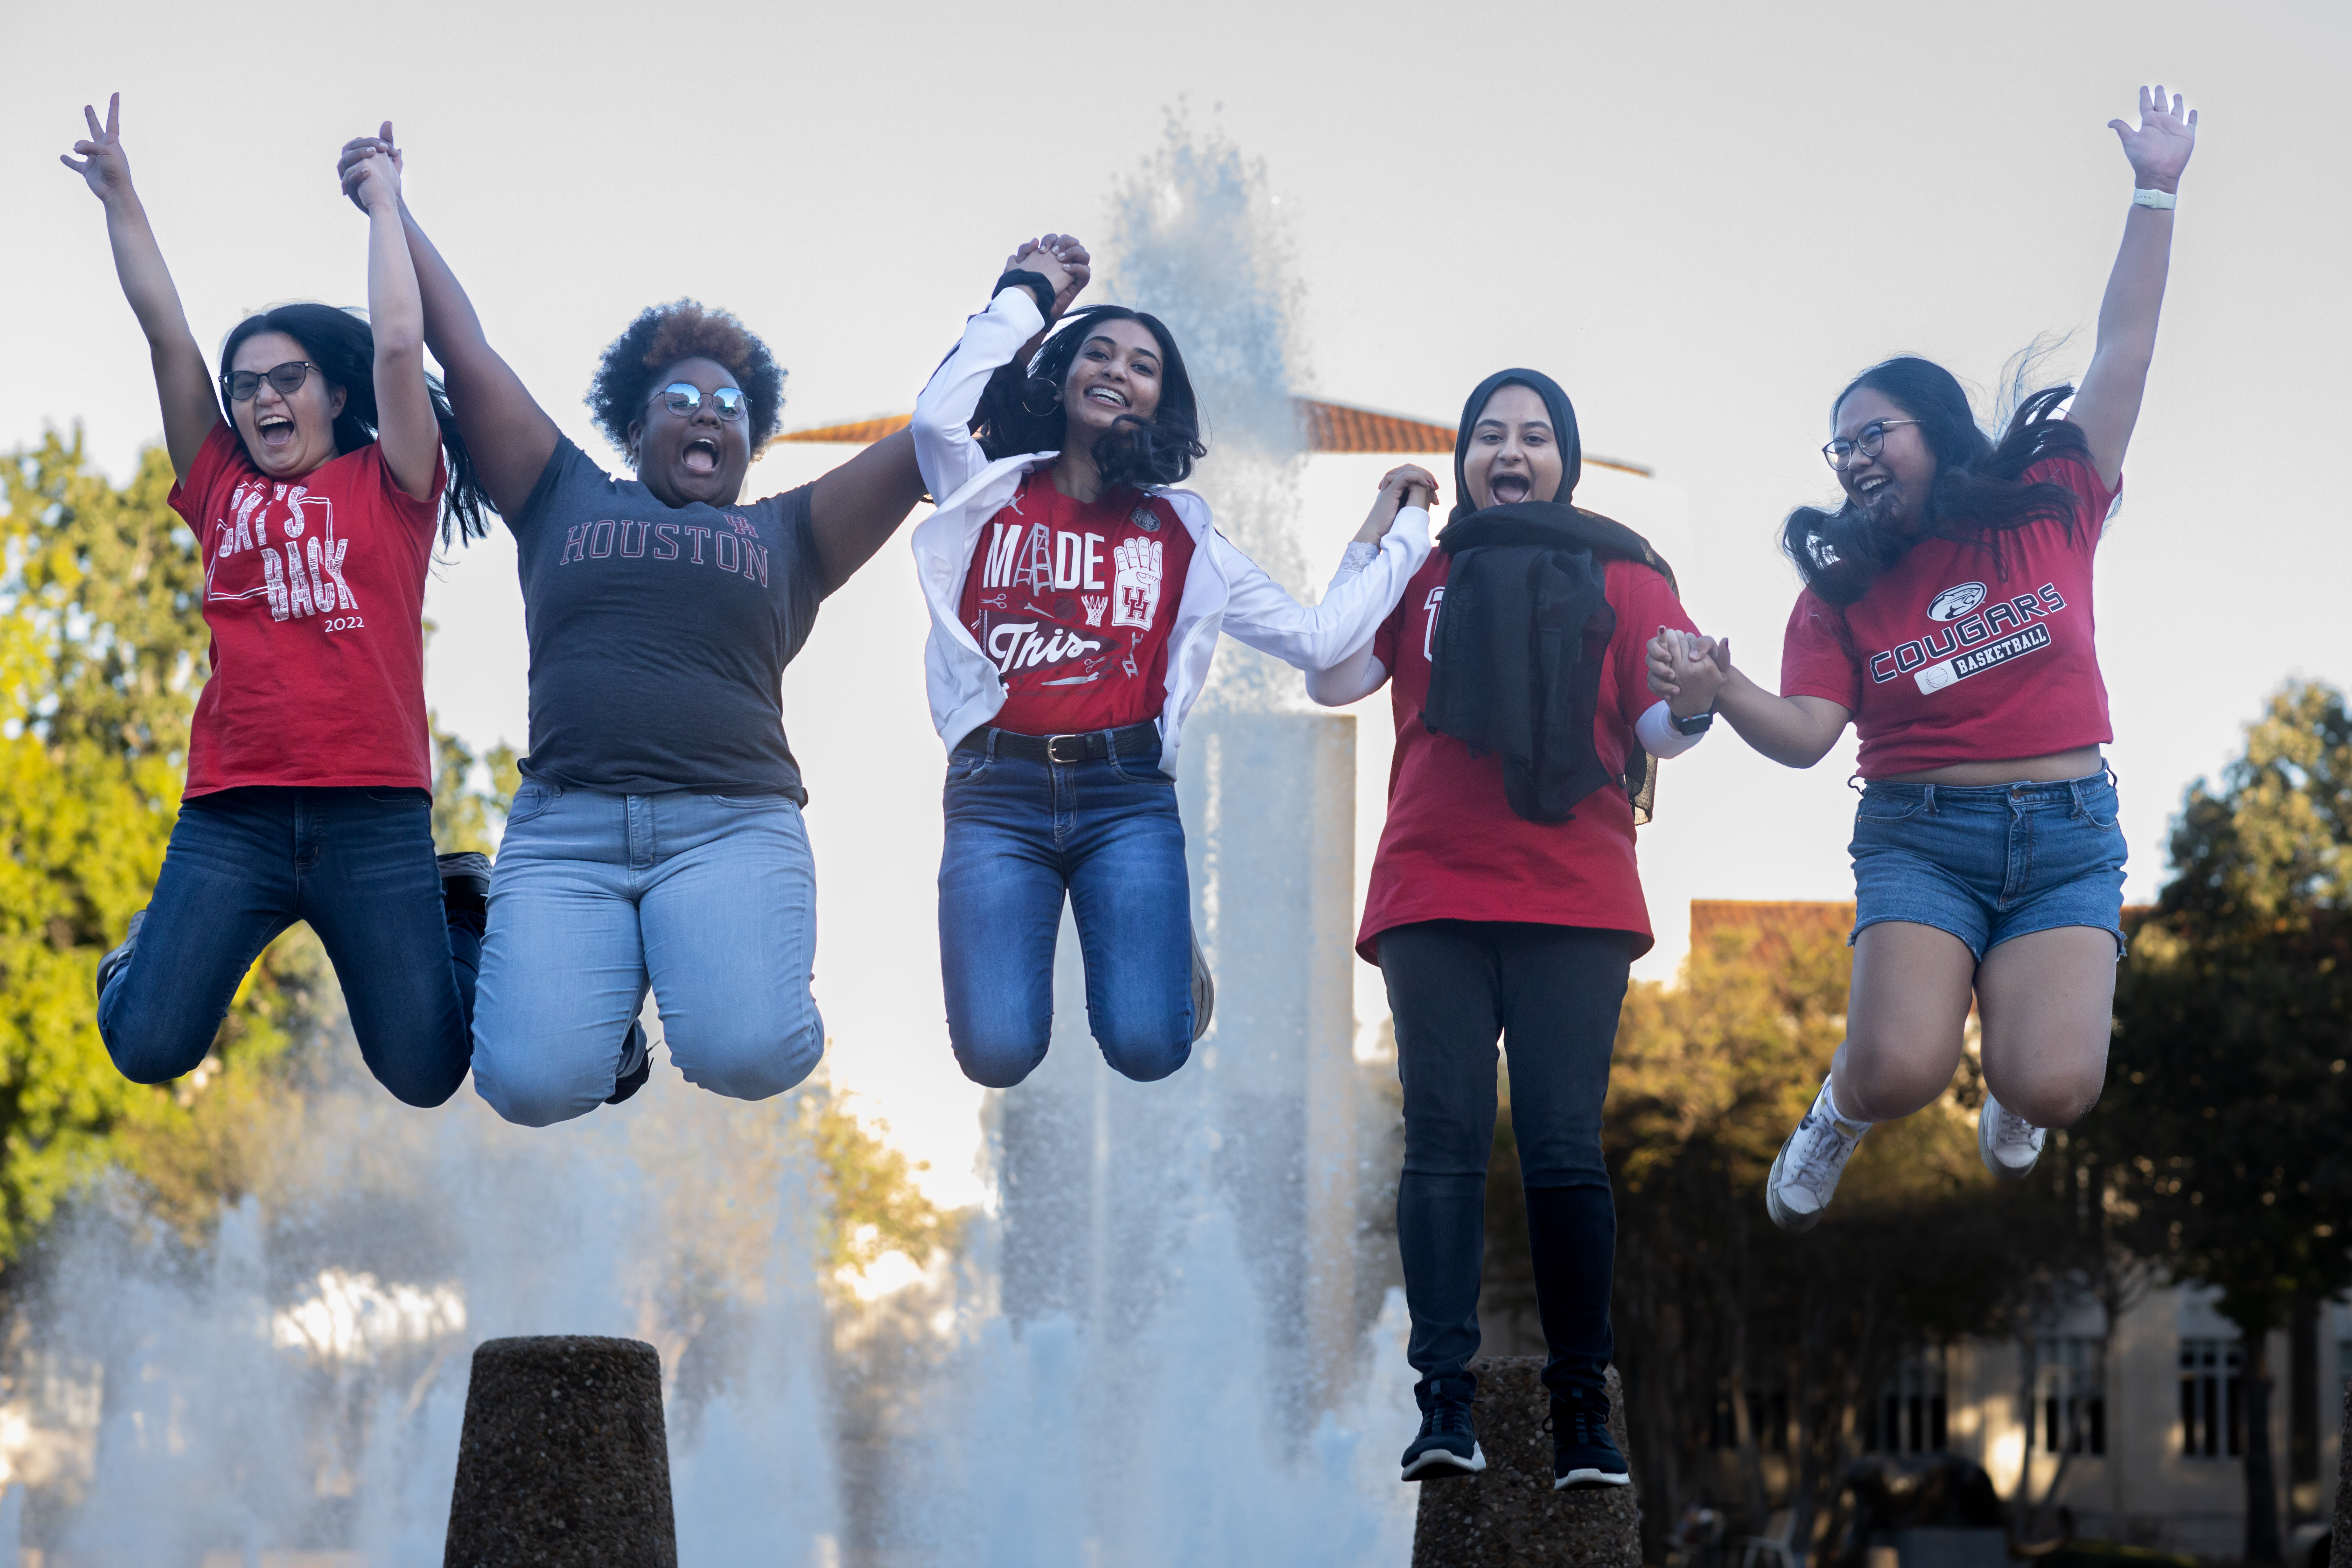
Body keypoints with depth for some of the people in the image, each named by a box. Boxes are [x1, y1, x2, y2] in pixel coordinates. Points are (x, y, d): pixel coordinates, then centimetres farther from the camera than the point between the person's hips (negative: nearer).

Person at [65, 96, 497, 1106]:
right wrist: (120, 198, 13)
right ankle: (156, 939, 26)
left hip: (374, 817, -2)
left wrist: (384, 207, 8)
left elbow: (398, 346, -1)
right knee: (148, 1051, -10)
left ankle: (458, 915, 28)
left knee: (426, 1077, -3)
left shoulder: (388, 486, 9)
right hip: (232, 817, 2)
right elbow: (166, 332, 13)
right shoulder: (222, 487, 15)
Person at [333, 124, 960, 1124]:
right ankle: (606, 1018, 14)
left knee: (746, 1056, -29)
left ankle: (714, 978, 8)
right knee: (535, 1082, -22)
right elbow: (465, 353, 18)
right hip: (564, 830, 0)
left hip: (730, 827, 0)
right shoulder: (566, 500, 20)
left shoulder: (785, 534, 20)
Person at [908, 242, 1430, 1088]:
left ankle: (1157, 940, 20)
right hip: (998, 792, -1)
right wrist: (1022, 299, 1)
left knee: (1148, 1048, -17)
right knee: (998, 1053, -18)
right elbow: (937, 417, -10)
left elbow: (1314, 637, 13)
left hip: (1127, 795, 1)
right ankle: (1016, 937, 18)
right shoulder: (991, 494, 12)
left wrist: (1390, 541, 15)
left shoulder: (1182, 534, 15)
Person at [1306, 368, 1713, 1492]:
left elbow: (1661, 728, 4)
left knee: (1564, 1145, -7)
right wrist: (1374, 539, 2)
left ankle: (1581, 1404, -4)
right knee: (1444, 1137, -7)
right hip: (1431, 901, 1)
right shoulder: (1423, 573, 16)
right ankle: (1444, 1400, -11)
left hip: (1573, 901, -1)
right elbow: (1332, 681, 4)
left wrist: (1693, 704, -19)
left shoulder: (1621, 576, 13)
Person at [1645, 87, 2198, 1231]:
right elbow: (1806, 732, -4)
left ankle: (2011, 1094, 20)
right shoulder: (1842, 584, 7)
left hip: (2066, 842, 0)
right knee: (1905, 1069, -23)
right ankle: (1841, 1112, 15)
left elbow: (2123, 353, 4)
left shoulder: (2052, 506, 6)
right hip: (1918, 837, 0)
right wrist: (1718, 690, -24)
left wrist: (2155, 195, 0)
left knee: (2054, 1086, -19)